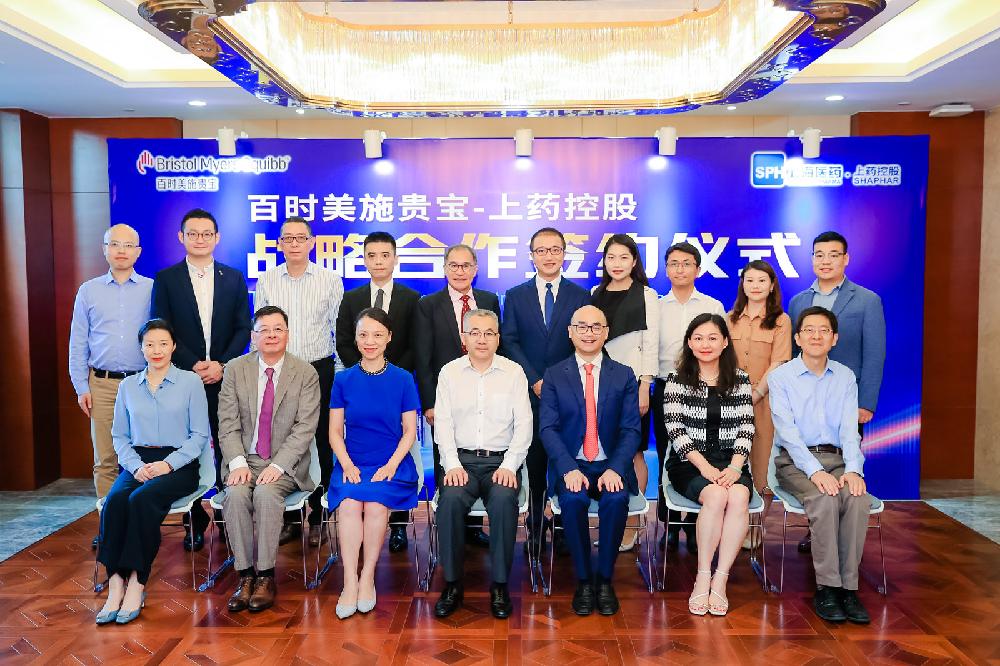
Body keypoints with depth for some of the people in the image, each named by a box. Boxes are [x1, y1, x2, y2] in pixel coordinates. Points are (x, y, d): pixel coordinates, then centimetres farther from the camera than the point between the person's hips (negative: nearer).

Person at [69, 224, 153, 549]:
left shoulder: (153, 290, 5)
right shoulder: (88, 291, 10)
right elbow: (78, 343, 10)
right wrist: (81, 387, 3)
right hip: (102, 385, 2)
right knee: (105, 460, 4)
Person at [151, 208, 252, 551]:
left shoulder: (234, 278, 9)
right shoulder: (165, 279, 5)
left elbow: (244, 329, 5)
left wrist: (222, 364, -8)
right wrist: (193, 365, -10)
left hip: (225, 377, 1)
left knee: (227, 449, 2)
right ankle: (195, 522, 12)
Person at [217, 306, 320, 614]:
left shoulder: (306, 373, -1)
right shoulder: (235, 369, 5)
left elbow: (305, 428, -7)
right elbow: (228, 424, 1)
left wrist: (277, 465, -18)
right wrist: (238, 463, -15)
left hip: (285, 463, -2)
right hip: (245, 458, 2)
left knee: (266, 492, -30)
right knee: (235, 494, -27)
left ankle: (265, 576, -18)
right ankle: (245, 575, -15)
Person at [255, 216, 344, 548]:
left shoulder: (330, 280, 2)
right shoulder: (266, 281, 6)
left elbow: (339, 330, 4)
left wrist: (339, 370, 1)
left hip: (320, 371, -1)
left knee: (321, 445, 4)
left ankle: (318, 518, 15)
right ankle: (288, 518, 16)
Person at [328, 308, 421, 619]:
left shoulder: (403, 379, 4)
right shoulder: (343, 379, 8)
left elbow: (409, 432, 4)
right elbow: (335, 430, 7)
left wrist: (391, 465, -11)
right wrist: (347, 465, -10)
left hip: (392, 464, -1)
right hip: (352, 464, 1)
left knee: (376, 504, -29)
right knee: (349, 503, -29)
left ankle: (367, 577, -13)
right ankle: (350, 580, -20)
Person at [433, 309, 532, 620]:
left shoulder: (514, 372, 7)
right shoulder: (449, 372, 9)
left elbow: (523, 425, 2)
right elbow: (443, 423, 4)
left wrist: (509, 466, -11)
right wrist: (452, 465, -11)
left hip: (501, 460, 0)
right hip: (462, 458, 1)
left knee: (504, 500, -31)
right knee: (451, 499, -29)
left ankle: (500, 585, -15)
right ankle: (452, 583, -13)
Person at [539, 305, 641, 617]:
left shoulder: (624, 376, 7)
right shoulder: (554, 375, 6)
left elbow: (631, 429, 1)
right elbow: (548, 428, -2)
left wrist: (615, 469, -16)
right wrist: (569, 469, -18)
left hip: (612, 466, 0)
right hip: (571, 465, 0)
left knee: (616, 499, -30)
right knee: (573, 500, -30)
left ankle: (605, 579, -11)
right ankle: (583, 580, -11)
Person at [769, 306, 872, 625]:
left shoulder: (845, 377, 12)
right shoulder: (780, 377, 0)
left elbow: (849, 429, 1)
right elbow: (788, 431, -10)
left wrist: (853, 469, -17)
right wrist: (815, 472, -23)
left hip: (836, 458, 3)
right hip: (795, 461, -3)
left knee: (858, 500, -28)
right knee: (824, 500, -32)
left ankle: (848, 587, -18)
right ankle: (826, 589, -21)